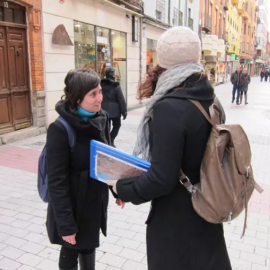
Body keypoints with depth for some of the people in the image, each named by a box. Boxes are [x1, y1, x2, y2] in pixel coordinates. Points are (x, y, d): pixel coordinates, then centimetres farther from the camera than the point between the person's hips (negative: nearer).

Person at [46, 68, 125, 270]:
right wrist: (65, 224, -20)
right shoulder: (60, 129, -23)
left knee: (89, 246, 23)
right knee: (71, 251, 16)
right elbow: (57, 181, -21)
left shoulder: (101, 119, -4)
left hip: (96, 199, 5)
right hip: (73, 204, -5)